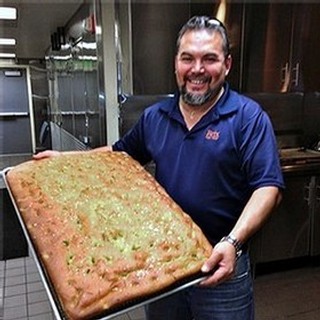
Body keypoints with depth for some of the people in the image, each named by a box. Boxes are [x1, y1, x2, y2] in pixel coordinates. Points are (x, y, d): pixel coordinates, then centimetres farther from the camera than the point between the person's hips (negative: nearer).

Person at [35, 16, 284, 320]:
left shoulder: (248, 117, -12)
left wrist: (232, 243, -30)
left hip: (222, 265, -4)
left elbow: (268, 187, -17)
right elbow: (121, 152, 18)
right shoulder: (154, 116, 3)